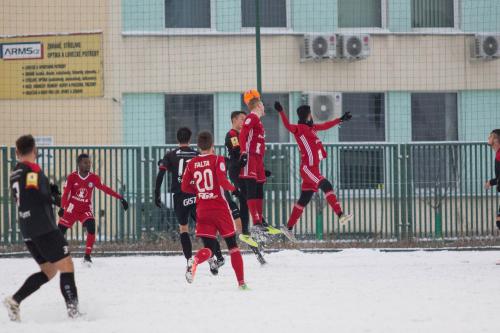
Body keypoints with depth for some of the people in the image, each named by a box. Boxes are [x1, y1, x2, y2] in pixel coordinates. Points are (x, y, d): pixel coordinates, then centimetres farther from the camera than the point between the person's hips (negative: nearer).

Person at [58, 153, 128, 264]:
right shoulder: (72, 177, -11)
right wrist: (62, 208, -31)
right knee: (60, 231, 4)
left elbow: (105, 189, -8)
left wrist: (120, 198, -17)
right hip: (71, 209, -1)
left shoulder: (93, 178, -6)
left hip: (85, 210, 1)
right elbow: (65, 194, -16)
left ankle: (87, 256, -14)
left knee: (91, 228, -23)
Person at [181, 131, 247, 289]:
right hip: (220, 208, -3)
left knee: (209, 247, 3)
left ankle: (195, 261, -32)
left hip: (202, 209, 3)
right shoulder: (218, 160, -7)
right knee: (232, 244, 10)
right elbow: (222, 181, -18)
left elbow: (185, 187, 7)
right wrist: (232, 188, 1)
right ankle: (241, 282, 7)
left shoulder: (192, 164, 5)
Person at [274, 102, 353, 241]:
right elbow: (288, 126, -28)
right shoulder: (300, 128, -9)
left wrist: (341, 119, 30)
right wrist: (281, 112, -40)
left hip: (313, 169, 9)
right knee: (326, 186, -22)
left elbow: (325, 126, 28)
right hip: (307, 168, -9)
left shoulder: (310, 127, 16)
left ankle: (288, 228, 15)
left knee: (304, 200, 10)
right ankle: (340, 215, -32)